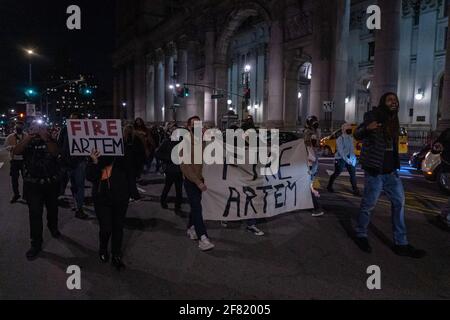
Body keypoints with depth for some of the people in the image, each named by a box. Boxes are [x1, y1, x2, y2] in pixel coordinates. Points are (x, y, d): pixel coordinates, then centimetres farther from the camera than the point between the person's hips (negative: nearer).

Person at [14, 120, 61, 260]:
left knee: (52, 208, 19)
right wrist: (29, 137, -23)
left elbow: (55, 152, -18)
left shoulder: (50, 141, 2)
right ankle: (36, 244, 2)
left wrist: (45, 137, -27)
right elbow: (16, 151, -16)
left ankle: (53, 227, 46)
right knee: (35, 213, -6)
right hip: (32, 184, -1)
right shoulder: (27, 142, 3)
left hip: (51, 182, 1)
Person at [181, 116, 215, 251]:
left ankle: (191, 228, 34)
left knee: (195, 206, 16)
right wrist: (198, 182, -22)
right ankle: (202, 238, -13)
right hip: (190, 180, -7)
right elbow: (185, 167, -19)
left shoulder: (201, 141, 6)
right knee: (197, 208, -11)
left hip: (199, 179, 7)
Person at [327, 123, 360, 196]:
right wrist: (347, 160, -26)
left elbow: (352, 149, 5)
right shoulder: (340, 139, -15)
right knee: (337, 173, 1)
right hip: (340, 159, -6)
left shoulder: (351, 138, 6)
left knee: (353, 173, 4)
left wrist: (352, 158, -9)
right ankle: (329, 186, 22)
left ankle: (355, 190, 12)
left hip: (348, 158, 6)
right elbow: (341, 151, -21)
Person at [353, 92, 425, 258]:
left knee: (399, 202, 9)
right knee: (369, 204, -1)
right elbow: (357, 134, -18)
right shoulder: (373, 116, -9)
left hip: (391, 171, 8)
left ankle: (401, 244, 19)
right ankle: (361, 235, 21)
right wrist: (366, 128, -40)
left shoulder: (393, 121, 14)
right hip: (375, 170, -8)